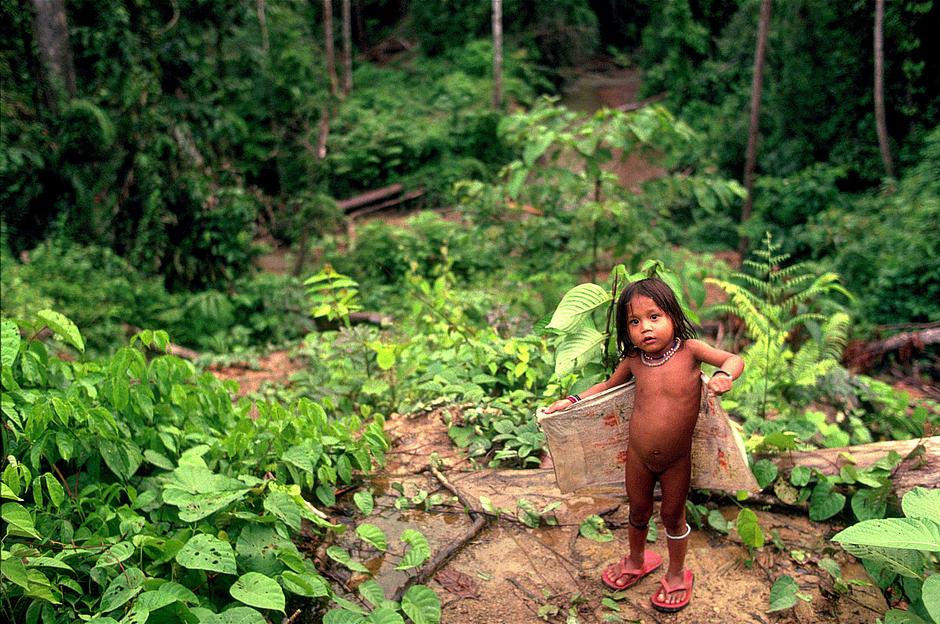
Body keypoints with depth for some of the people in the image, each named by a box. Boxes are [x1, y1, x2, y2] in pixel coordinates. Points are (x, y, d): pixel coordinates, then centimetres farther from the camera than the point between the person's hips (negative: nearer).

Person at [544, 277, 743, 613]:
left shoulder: (689, 350, -16)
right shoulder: (633, 361, -7)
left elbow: (735, 360, -17)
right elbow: (607, 386, 9)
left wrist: (723, 376, -39)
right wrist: (572, 401, 1)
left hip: (677, 460, -3)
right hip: (637, 456, 3)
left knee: (673, 517, 16)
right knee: (638, 513, 23)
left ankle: (676, 575, 41)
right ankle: (636, 561, 51)